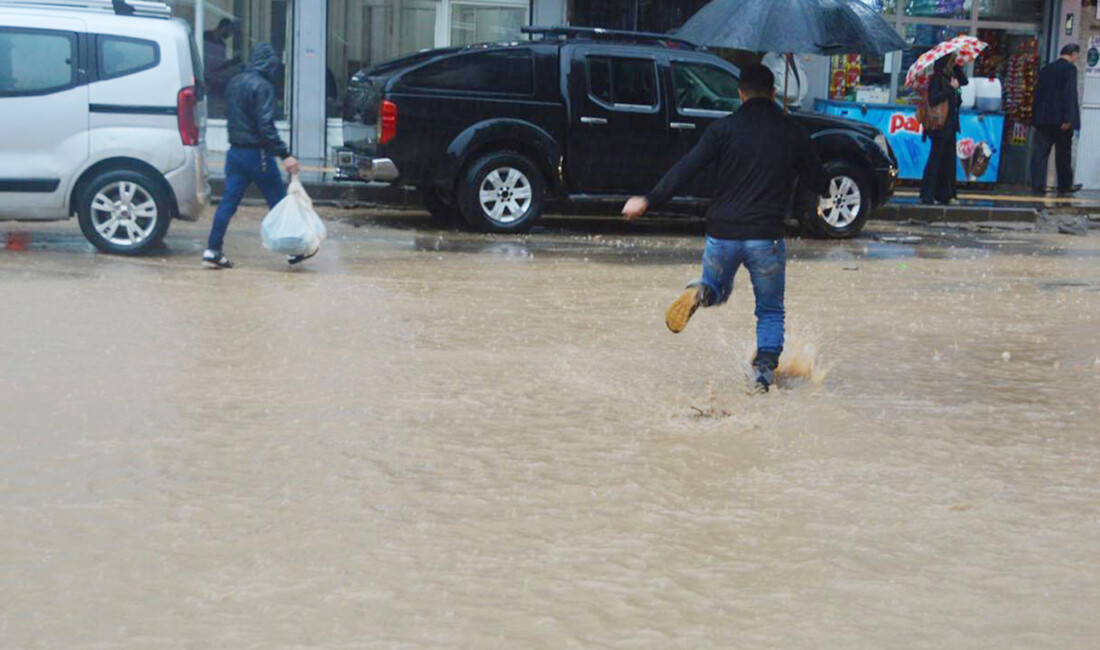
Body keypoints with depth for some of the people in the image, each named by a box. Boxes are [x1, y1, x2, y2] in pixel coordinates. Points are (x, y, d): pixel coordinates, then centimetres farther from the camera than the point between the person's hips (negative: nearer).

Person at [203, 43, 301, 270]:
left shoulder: (234, 83, 12)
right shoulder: (262, 86, -14)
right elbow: (266, 126, -21)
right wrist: (285, 155, -23)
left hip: (236, 151, 7)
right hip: (257, 153, -7)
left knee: (228, 202, 5)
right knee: (279, 202, 3)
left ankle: (212, 251, 1)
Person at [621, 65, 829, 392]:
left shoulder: (725, 127, 0)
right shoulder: (792, 132, 4)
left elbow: (687, 167, -9)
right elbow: (819, 182, 14)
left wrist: (649, 200, -8)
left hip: (722, 233, 0)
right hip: (766, 237, 0)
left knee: (718, 288, 25)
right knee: (771, 311, 16)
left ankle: (700, 293, -9)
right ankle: (765, 368, -1)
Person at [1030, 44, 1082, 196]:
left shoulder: (1045, 69, 14)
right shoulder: (1070, 68, -6)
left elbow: (1038, 93, 14)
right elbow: (1070, 94, -15)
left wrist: (1036, 117, 17)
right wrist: (1068, 118, -17)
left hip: (1043, 119, 5)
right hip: (1061, 119, -5)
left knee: (1040, 152, 1)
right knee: (1063, 154, 7)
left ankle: (1038, 185, -5)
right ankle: (1065, 186, 16)